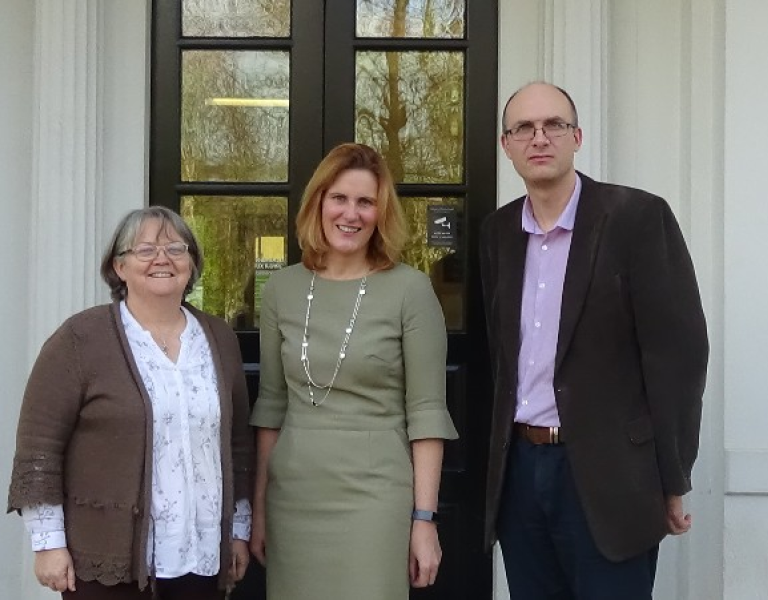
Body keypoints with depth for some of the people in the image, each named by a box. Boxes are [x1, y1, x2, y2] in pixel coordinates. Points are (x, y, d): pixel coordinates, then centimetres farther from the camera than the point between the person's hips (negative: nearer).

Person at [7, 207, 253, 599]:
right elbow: (39, 445, -7)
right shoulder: (81, 338, -6)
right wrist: (49, 541, -10)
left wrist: (239, 528, 13)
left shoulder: (220, 339, 8)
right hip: (109, 558, -4)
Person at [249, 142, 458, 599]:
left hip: (374, 495, -3)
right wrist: (259, 506, 9)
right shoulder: (282, 289, 5)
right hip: (292, 497, 3)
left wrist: (424, 518, -9)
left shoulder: (410, 289, -6)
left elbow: (427, 411, -6)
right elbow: (271, 403, 10)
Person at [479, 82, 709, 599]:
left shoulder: (638, 217, -9)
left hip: (607, 474, -5)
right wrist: (502, 454, 12)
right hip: (519, 469, 5)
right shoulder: (499, 231, 8)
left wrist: (673, 482, -10)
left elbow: (678, 350, -10)